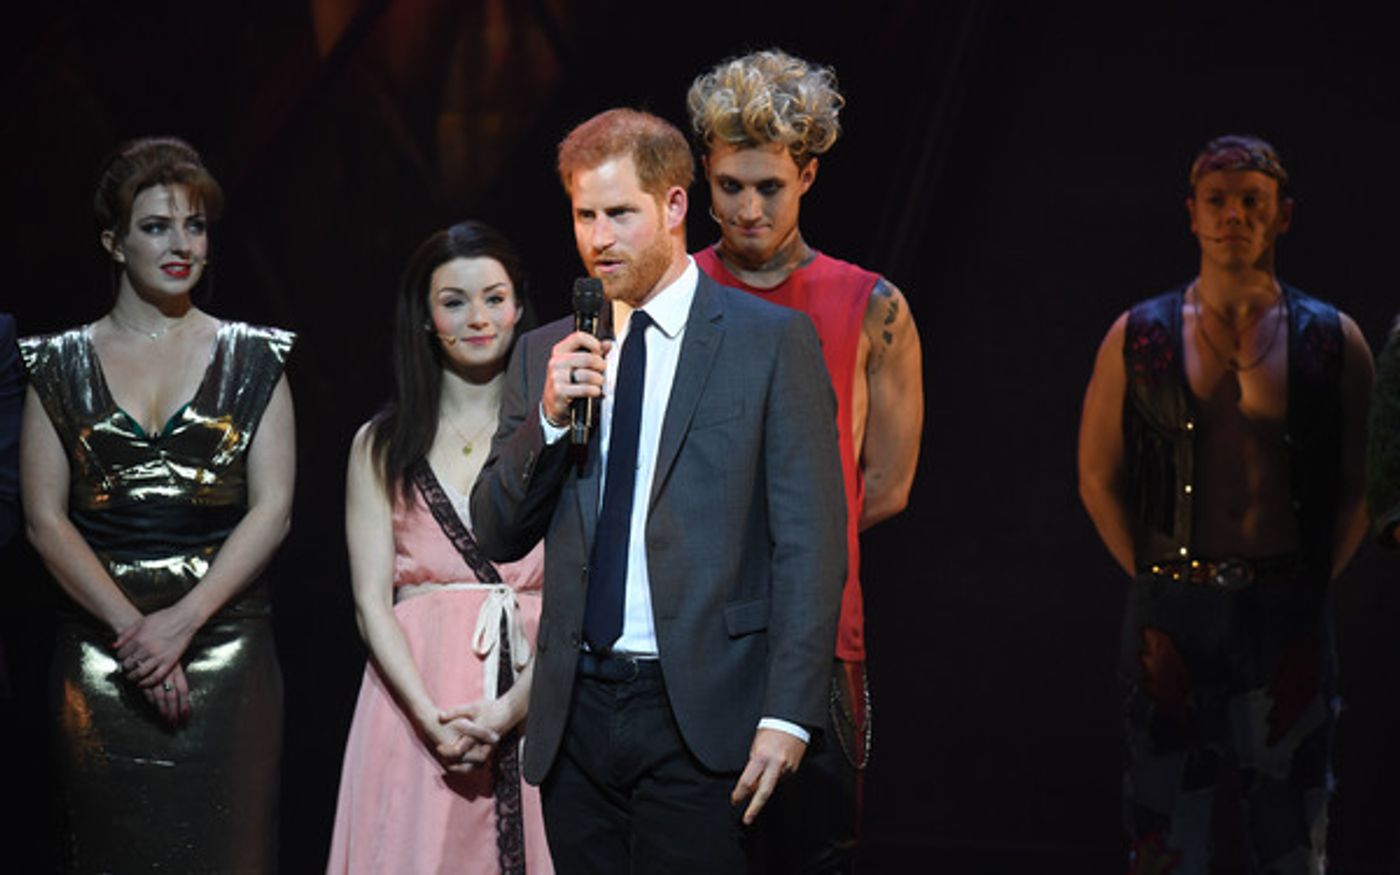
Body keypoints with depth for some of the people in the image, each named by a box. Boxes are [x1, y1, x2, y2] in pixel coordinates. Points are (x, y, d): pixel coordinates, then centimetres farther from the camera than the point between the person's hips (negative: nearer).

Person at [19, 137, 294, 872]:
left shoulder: (254, 360, 6)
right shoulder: (62, 365, 6)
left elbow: (272, 509, -2)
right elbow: (45, 518, 0)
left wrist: (182, 621, -14)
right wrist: (131, 628, -12)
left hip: (225, 643, 0)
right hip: (99, 657, 0)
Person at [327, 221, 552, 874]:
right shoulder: (381, 446, 9)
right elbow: (371, 600, 2)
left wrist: (512, 709, -15)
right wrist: (433, 718, -12)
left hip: (532, 708, 0)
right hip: (415, 708, 1)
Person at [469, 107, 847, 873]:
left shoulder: (771, 341, -1)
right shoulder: (544, 354, 13)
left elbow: (810, 542, -5)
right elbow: (498, 536, 11)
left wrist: (787, 714, -13)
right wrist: (548, 417, -6)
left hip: (698, 717, -4)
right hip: (575, 716, 4)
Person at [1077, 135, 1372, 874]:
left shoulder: (1332, 340, 6)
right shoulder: (1139, 337, 6)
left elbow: (1360, 486, 10)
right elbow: (1099, 479, 10)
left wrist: (1304, 588, 4)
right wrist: (1159, 581, 6)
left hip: (1287, 613, 0)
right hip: (1171, 614, 0)